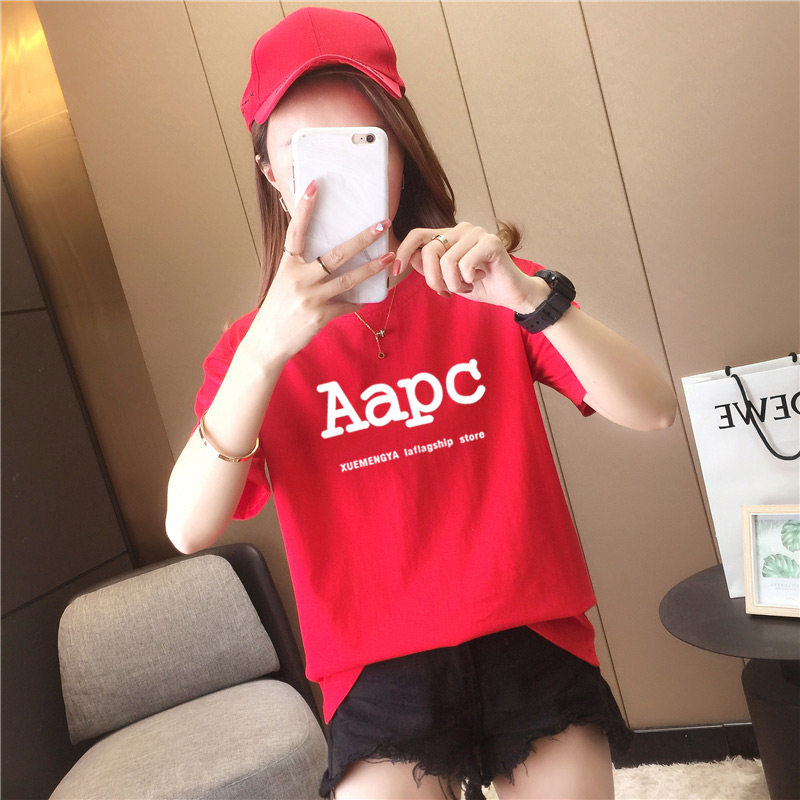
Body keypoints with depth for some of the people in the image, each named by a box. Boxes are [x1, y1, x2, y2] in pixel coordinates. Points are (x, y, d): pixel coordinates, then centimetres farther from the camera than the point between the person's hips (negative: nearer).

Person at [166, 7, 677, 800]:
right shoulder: (256, 345, 0)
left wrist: (530, 296, -25)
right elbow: (189, 528, -15)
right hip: (379, 669, -1)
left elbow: (652, 410, -8)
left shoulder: (485, 290, 3)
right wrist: (267, 346, -29)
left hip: (530, 639, 1)